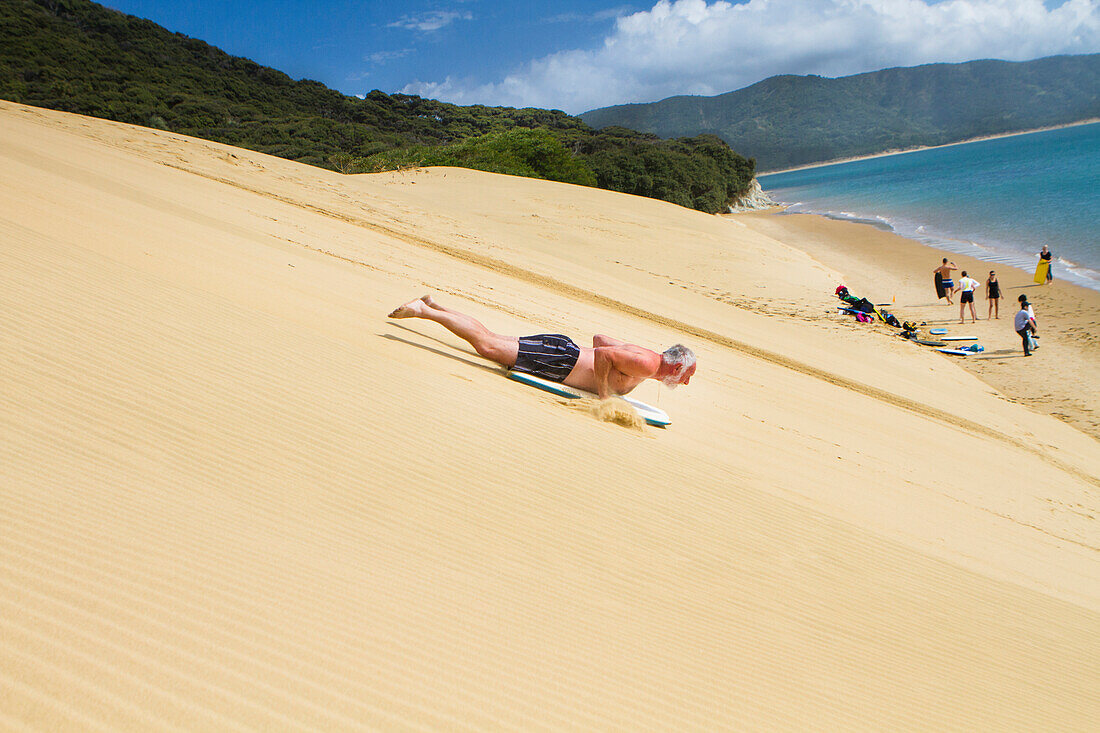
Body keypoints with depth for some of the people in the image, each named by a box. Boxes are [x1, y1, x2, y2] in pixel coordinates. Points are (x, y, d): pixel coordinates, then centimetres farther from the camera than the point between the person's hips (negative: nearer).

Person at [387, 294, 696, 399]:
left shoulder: (643, 354, 12)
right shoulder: (646, 364, -18)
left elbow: (599, 338, 21)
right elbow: (602, 353, -31)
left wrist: (605, 388, 18)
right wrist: (603, 394, -23)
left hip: (563, 347, 9)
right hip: (561, 356, -9)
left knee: (490, 339, 15)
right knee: (486, 344, -11)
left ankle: (432, 304, 21)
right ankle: (423, 311, -10)